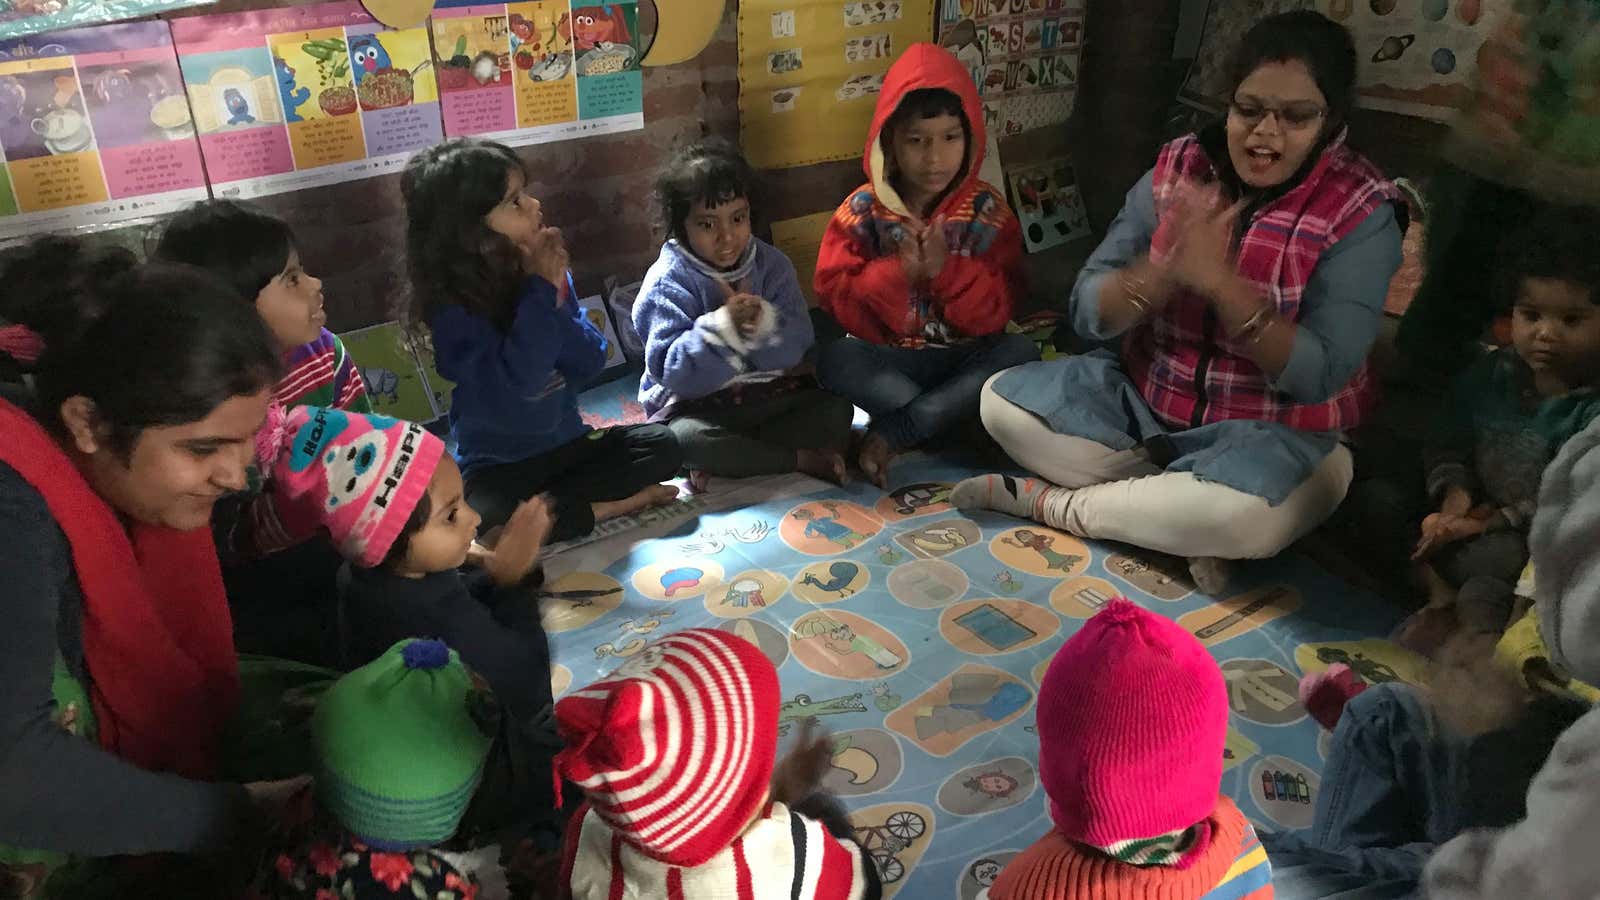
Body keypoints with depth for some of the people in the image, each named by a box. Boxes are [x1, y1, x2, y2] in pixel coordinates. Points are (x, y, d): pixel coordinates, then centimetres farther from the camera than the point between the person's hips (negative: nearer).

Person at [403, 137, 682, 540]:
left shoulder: (546, 274, -5)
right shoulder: (452, 307, -18)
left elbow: (591, 362, -5)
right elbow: (515, 386, -30)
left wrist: (556, 301, -21)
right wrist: (540, 293, -26)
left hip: (566, 444, 5)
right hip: (497, 466, -4)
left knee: (663, 445, -10)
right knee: (481, 522, -34)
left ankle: (539, 504, -12)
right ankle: (601, 508, -13)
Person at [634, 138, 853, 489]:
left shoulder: (772, 263, 1)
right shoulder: (667, 282, -12)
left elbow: (796, 345, -7)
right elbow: (673, 371, -21)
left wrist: (764, 323, -29)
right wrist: (723, 326, -32)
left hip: (769, 393, 4)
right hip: (696, 404, -4)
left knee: (836, 410, -15)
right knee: (686, 439, -35)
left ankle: (723, 462, -19)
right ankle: (804, 458, -20)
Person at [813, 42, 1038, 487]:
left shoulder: (987, 209, -4)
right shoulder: (862, 211, -4)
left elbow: (997, 311, -9)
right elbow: (834, 295, -11)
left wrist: (947, 270, -25)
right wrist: (896, 273, -27)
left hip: (965, 357, 1)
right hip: (886, 358, -1)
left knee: (1021, 351, -28)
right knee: (833, 359, -29)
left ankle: (892, 433, -26)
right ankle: (953, 417, -22)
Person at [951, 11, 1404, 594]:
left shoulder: (1361, 213, -13)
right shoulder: (1178, 169, -5)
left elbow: (1320, 377, -22)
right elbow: (1089, 314, -9)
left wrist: (1218, 280, -32)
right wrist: (1164, 268, -31)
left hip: (1272, 430, -4)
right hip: (1146, 395, 4)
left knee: (1247, 516, -37)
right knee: (1003, 401, -13)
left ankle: (1048, 501, -15)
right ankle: (1183, 512, -15)